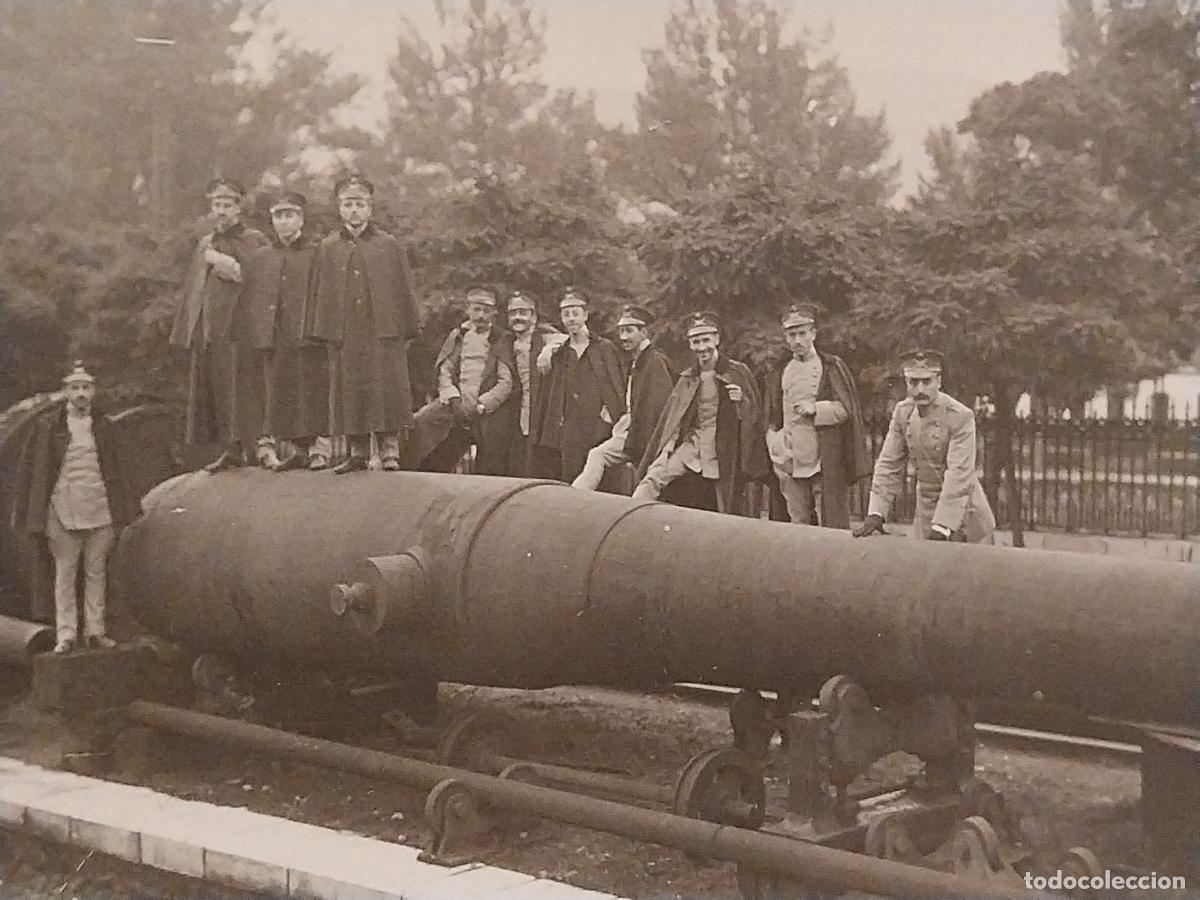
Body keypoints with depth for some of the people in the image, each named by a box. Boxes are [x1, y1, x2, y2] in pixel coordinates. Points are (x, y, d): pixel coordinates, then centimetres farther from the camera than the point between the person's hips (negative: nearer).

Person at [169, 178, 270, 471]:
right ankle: (233, 449, 9)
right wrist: (186, 331, 16)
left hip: (240, 327, -6)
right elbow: (193, 290, 22)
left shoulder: (255, 241, 3)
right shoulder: (205, 245, 21)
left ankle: (263, 443, -16)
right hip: (208, 331, 6)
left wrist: (233, 268, -12)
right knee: (215, 391, 4)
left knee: (246, 387, -15)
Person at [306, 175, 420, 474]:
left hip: (384, 333, -2)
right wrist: (320, 332, 3)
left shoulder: (389, 245, 5)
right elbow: (319, 293, 11)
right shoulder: (327, 248, 10)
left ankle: (389, 451, 2)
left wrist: (406, 331, -1)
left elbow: (404, 290, 5)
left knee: (386, 390, -5)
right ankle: (358, 452, 9)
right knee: (349, 393, 2)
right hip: (344, 334, 2)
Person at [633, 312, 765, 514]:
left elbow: (755, 414, 5)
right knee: (654, 476, -20)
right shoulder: (687, 378, 9)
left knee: (727, 514, 2)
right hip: (692, 442, 3)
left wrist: (742, 400, -18)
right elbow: (669, 420, 12)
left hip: (725, 450, -3)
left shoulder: (738, 372, -1)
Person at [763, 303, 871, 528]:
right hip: (791, 465, 4)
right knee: (797, 524, 4)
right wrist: (777, 455, 7)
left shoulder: (831, 367, 4)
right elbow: (772, 422, 17)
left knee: (832, 526, -5)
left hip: (826, 462, -4)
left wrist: (816, 409, -14)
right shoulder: (778, 374, 14)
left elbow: (846, 409, 0)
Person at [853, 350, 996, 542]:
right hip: (925, 508, 5)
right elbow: (889, 465, 0)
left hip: (962, 511, -5)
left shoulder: (961, 417, -20)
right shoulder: (902, 412, -3)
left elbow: (958, 474, -25)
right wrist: (876, 514, -10)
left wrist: (941, 528, -30)